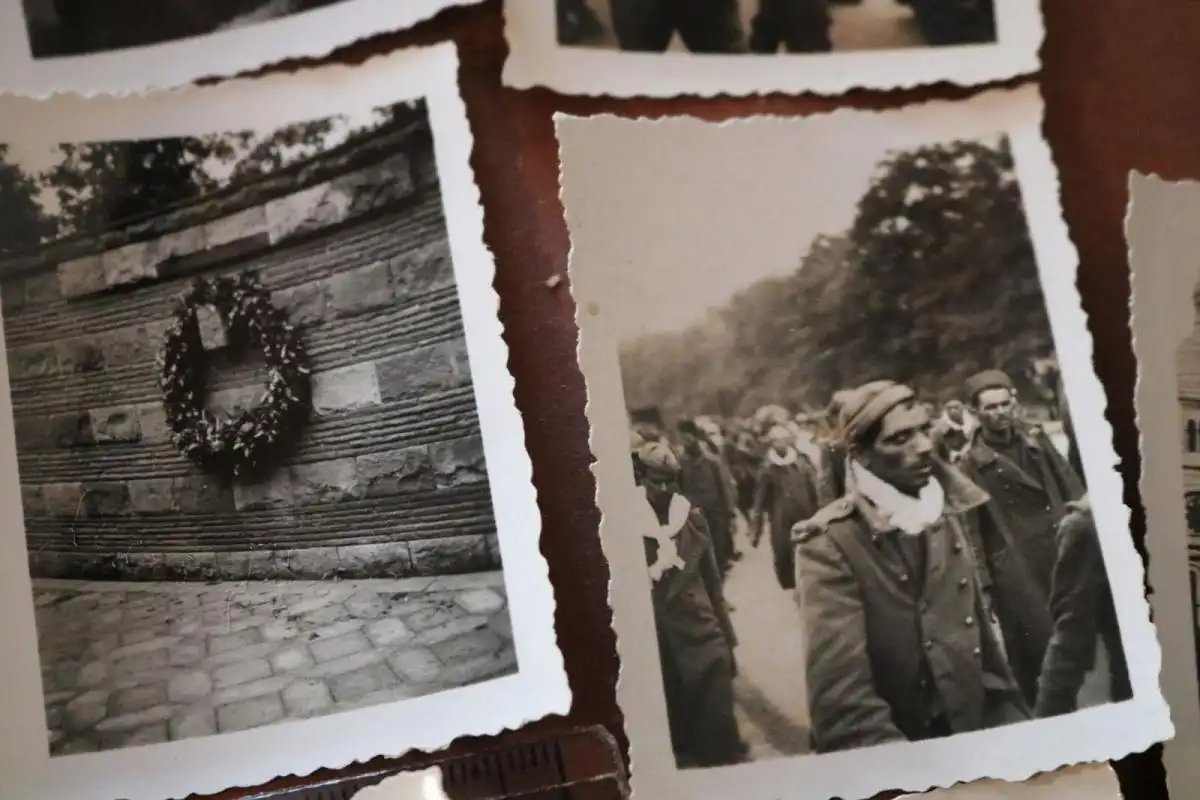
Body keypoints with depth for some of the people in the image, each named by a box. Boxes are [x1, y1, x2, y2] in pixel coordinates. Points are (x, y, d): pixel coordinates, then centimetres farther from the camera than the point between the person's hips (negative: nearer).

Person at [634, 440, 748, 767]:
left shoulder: (693, 518, 6)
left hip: (704, 639, 2)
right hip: (656, 644, -2)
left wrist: (727, 639, 11)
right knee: (674, 733, 7)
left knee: (720, 731, -1)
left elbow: (712, 581, 11)